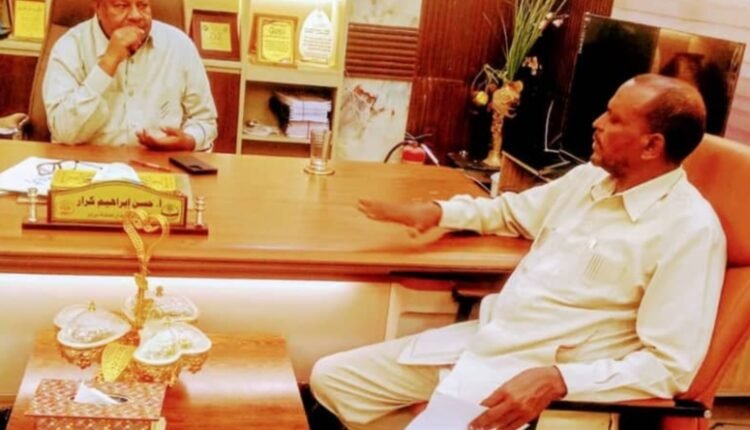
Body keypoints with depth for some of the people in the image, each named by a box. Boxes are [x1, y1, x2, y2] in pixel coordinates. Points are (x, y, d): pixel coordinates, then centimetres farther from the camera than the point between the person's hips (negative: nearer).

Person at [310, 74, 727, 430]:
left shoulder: (691, 230, -15)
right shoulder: (589, 177, 8)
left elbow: (669, 364, -19)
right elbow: (511, 210, 27)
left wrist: (556, 381, -29)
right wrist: (436, 211, 11)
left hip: (553, 384, -8)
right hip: (481, 341, 8)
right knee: (332, 377, 6)